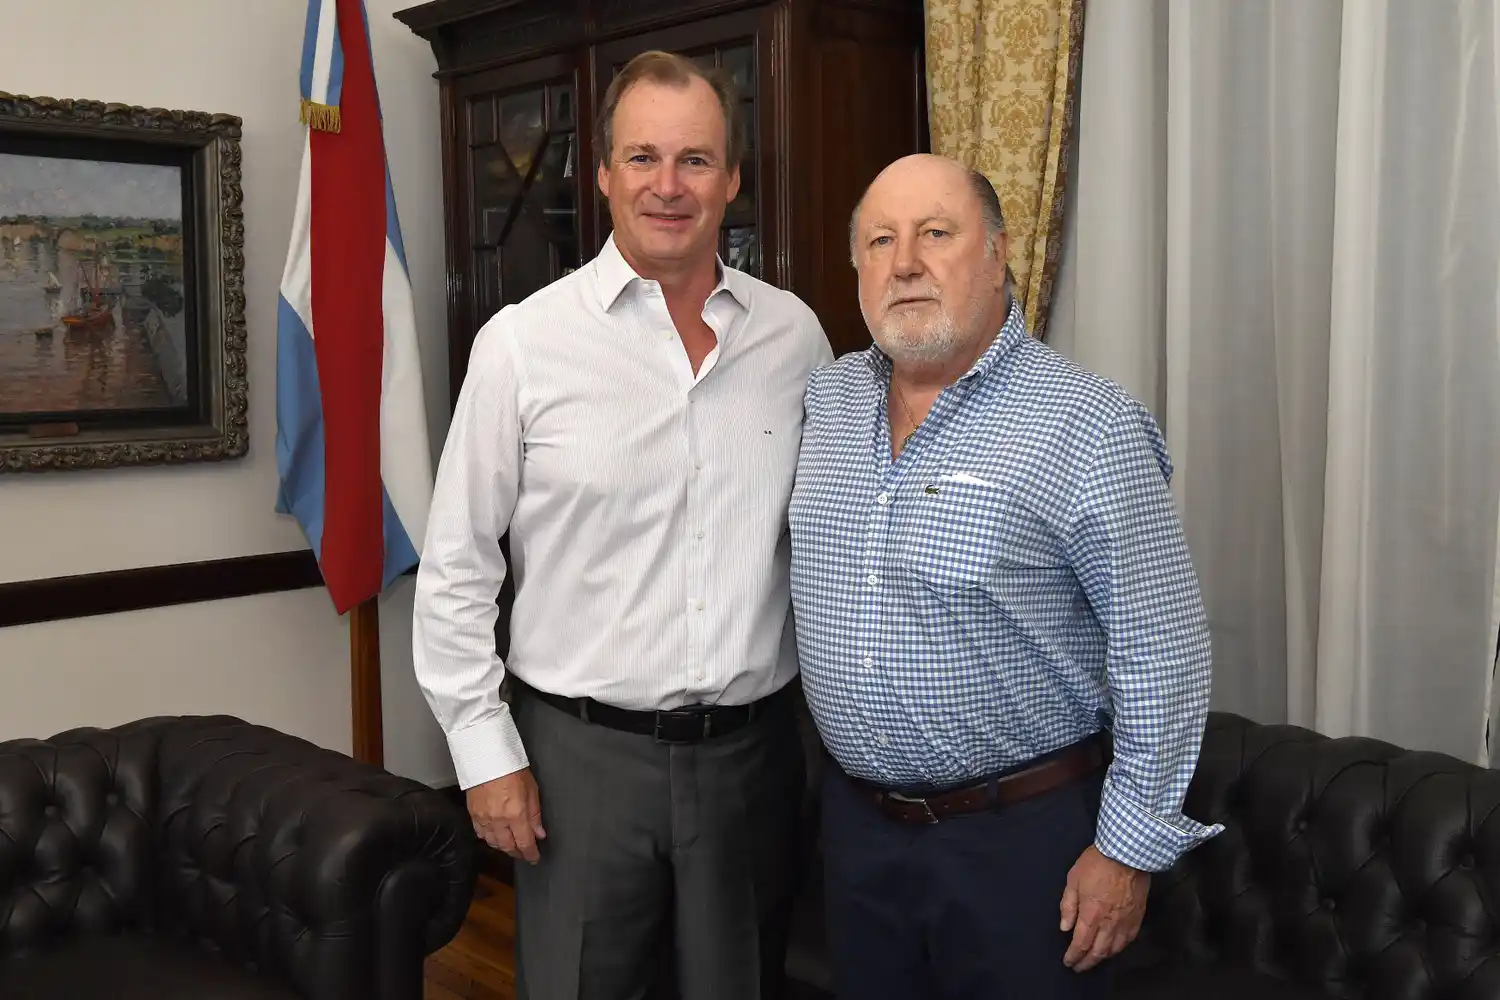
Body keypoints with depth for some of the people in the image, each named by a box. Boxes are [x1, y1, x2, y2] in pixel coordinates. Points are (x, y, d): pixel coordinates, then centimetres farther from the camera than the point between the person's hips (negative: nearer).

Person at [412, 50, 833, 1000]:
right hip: (580, 750, -2)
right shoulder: (523, 343, -8)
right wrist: (486, 750, -4)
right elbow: (457, 567, -3)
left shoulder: (793, 334, 0)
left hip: (754, 748, 3)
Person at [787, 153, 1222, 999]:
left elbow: (1162, 650, -15)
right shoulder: (827, 400, 2)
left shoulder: (1087, 428, -17)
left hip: (1022, 833, -5)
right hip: (857, 820, 6)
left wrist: (1129, 849, -12)